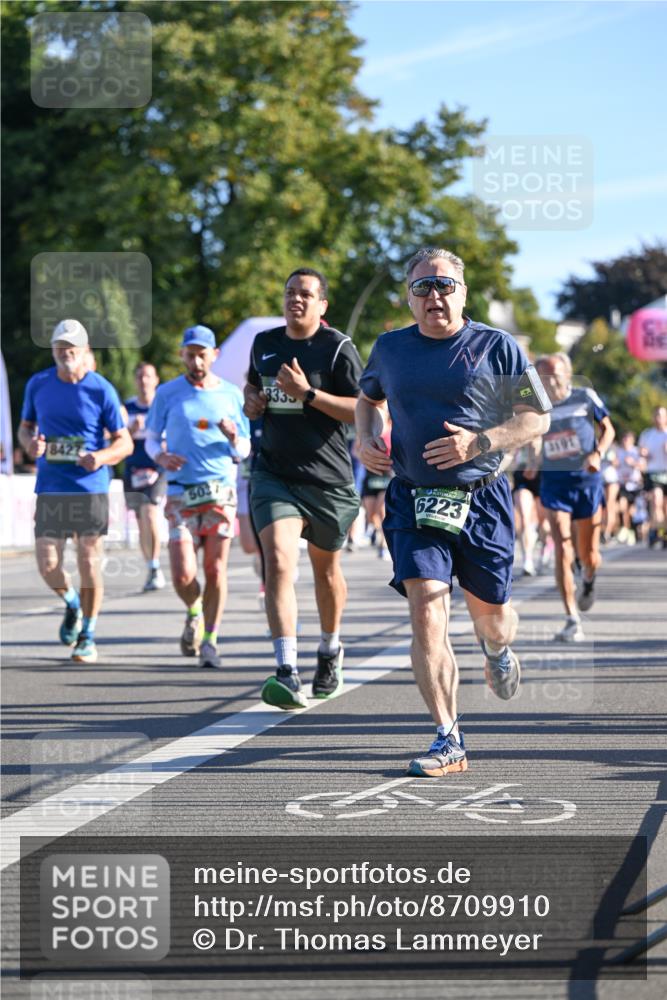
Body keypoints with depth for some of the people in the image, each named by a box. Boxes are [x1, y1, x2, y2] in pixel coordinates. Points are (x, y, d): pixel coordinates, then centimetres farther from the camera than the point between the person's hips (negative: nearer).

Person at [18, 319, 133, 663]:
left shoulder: (101, 390, -3)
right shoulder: (38, 384, 5)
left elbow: (124, 442, 1)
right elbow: (25, 426, 18)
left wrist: (101, 457, -20)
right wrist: (30, 443, -6)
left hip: (90, 489, -2)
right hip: (50, 490, 2)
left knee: (89, 565, -1)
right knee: (48, 566, -4)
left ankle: (87, 637, 16)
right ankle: (72, 605, 29)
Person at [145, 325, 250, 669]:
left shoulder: (231, 395, 8)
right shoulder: (167, 393, 5)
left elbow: (244, 452, 11)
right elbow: (151, 438, 13)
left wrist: (233, 438, -11)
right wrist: (161, 456, -9)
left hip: (221, 490, 1)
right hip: (181, 494, -1)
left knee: (216, 570, -5)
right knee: (183, 576, -8)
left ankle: (209, 641, 7)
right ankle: (194, 612, 25)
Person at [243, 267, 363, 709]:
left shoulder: (338, 348, -7)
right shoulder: (264, 343, 8)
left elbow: (363, 411, -13)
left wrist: (308, 393, -22)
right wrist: (252, 401, 4)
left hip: (328, 478, -2)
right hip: (275, 474, 2)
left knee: (326, 568, 15)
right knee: (279, 561, -19)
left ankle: (330, 649, 43)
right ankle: (287, 673, -26)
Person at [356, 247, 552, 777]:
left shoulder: (497, 347, -3)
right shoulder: (390, 349, 6)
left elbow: (537, 417, -1)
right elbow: (369, 398, 26)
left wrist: (479, 443, -16)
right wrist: (367, 440, 5)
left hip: (482, 500, -1)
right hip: (414, 500, 1)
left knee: (491, 615, 11)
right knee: (426, 615, -14)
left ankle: (498, 651, 51)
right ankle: (449, 741, -10)